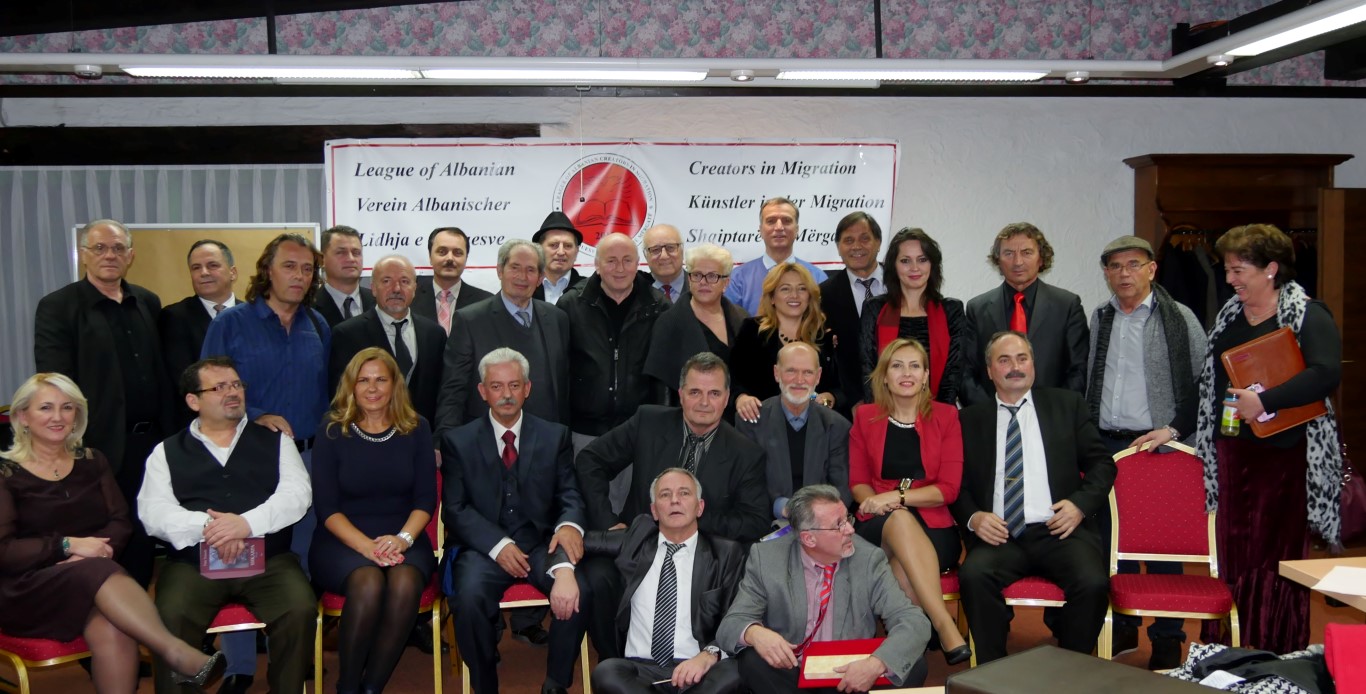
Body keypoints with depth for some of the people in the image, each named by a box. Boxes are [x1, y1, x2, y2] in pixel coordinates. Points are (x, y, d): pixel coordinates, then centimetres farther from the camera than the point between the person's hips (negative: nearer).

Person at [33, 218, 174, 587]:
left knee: (143, 541, 13)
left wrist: (171, 432, 8)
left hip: (151, 442, 5)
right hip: (101, 447, -5)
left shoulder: (148, 303, 11)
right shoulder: (57, 307, -5)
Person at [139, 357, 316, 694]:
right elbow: (153, 512, 1)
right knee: (170, 618, -30)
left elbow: (297, 493, 1)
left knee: (301, 609, -27)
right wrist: (207, 526, -18)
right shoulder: (167, 452, 15)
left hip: (268, 559, 0)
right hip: (193, 562, 0)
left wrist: (247, 523, -17)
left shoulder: (275, 440, 16)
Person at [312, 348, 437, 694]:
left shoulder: (416, 429, 7)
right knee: (367, 584, -34)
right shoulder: (333, 433, 3)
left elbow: (426, 498, 5)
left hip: (403, 538, 1)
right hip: (343, 539, -1)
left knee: (405, 584, -33)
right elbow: (326, 506, -2)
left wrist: (402, 538, -15)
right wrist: (366, 546, -17)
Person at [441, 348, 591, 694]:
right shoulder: (458, 441, 8)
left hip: (541, 543, 1)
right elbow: (456, 509, 1)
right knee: (470, 598, -32)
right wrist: (497, 545, -16)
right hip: (484, 548, -1)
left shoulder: (555, 436, 11)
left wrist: (570, 524, -20)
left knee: (578, 593, -29)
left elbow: (569, 494, 6)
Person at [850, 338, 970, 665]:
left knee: (901, 565, -37)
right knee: (899, 520, -37)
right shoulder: (865, 417, 11)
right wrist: (875, 501, -14)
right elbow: (857, 481, 11)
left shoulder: (945, 416, 7)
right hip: (879, 529, 1)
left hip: (933, 527, 0)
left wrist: (897, 496, -16)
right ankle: (945, 627, -43)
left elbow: (949, 488, -1)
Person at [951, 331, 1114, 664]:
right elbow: (957, 482, 13)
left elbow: (1102, 463, 13)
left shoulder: (1067, 404, 15)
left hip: (1058, 530, 0)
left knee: (1093, 583, -29)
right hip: (1000, 535, 0)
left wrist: (1081, 503, -5)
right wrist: (972, 517, -7)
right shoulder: (971, 419, 15)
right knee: (973, 575, -31)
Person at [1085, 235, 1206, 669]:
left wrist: (1173, 431, -9)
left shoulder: (1179, 319, -2)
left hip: (1159, 445, -4)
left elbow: (1204, 386, -2)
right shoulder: (1099, 319, 11)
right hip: (1104, 446, 4)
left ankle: (1167, 640, 13)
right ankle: (1122, 629, 24)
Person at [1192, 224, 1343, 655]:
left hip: (1284, 452, -6)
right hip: (1231, 449, 6)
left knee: (1278, 555, 0)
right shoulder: (1229, 316, 14)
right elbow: (1210, 381, 19)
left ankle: (1282, 660, 11)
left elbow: (1327, 374, -21)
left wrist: (1264, 400, -24)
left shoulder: (1308, 316, -7)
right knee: (1233, 554, 6)